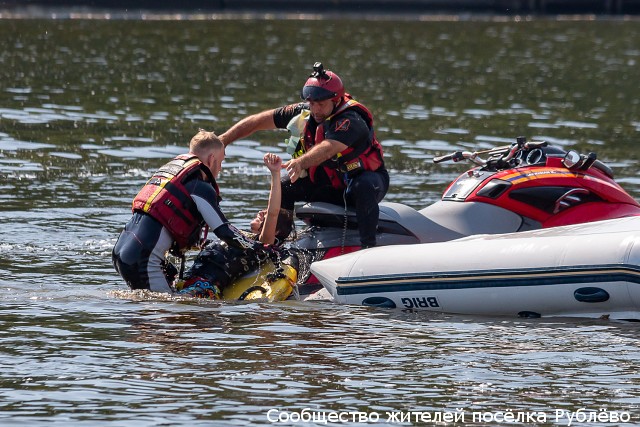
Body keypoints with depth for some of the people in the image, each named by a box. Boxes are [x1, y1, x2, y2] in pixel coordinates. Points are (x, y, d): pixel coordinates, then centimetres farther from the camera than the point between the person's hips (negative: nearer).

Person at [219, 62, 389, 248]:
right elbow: (258, 121, -2)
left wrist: (301, 162, -67)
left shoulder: (351, 121, -29)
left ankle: (368, 245, -42)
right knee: (283, 188, -9)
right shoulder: (303, 113, -7)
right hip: (328, 184, 7)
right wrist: (223, 140, -9)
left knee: (363, 187, -41)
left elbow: (327, 149, -49)